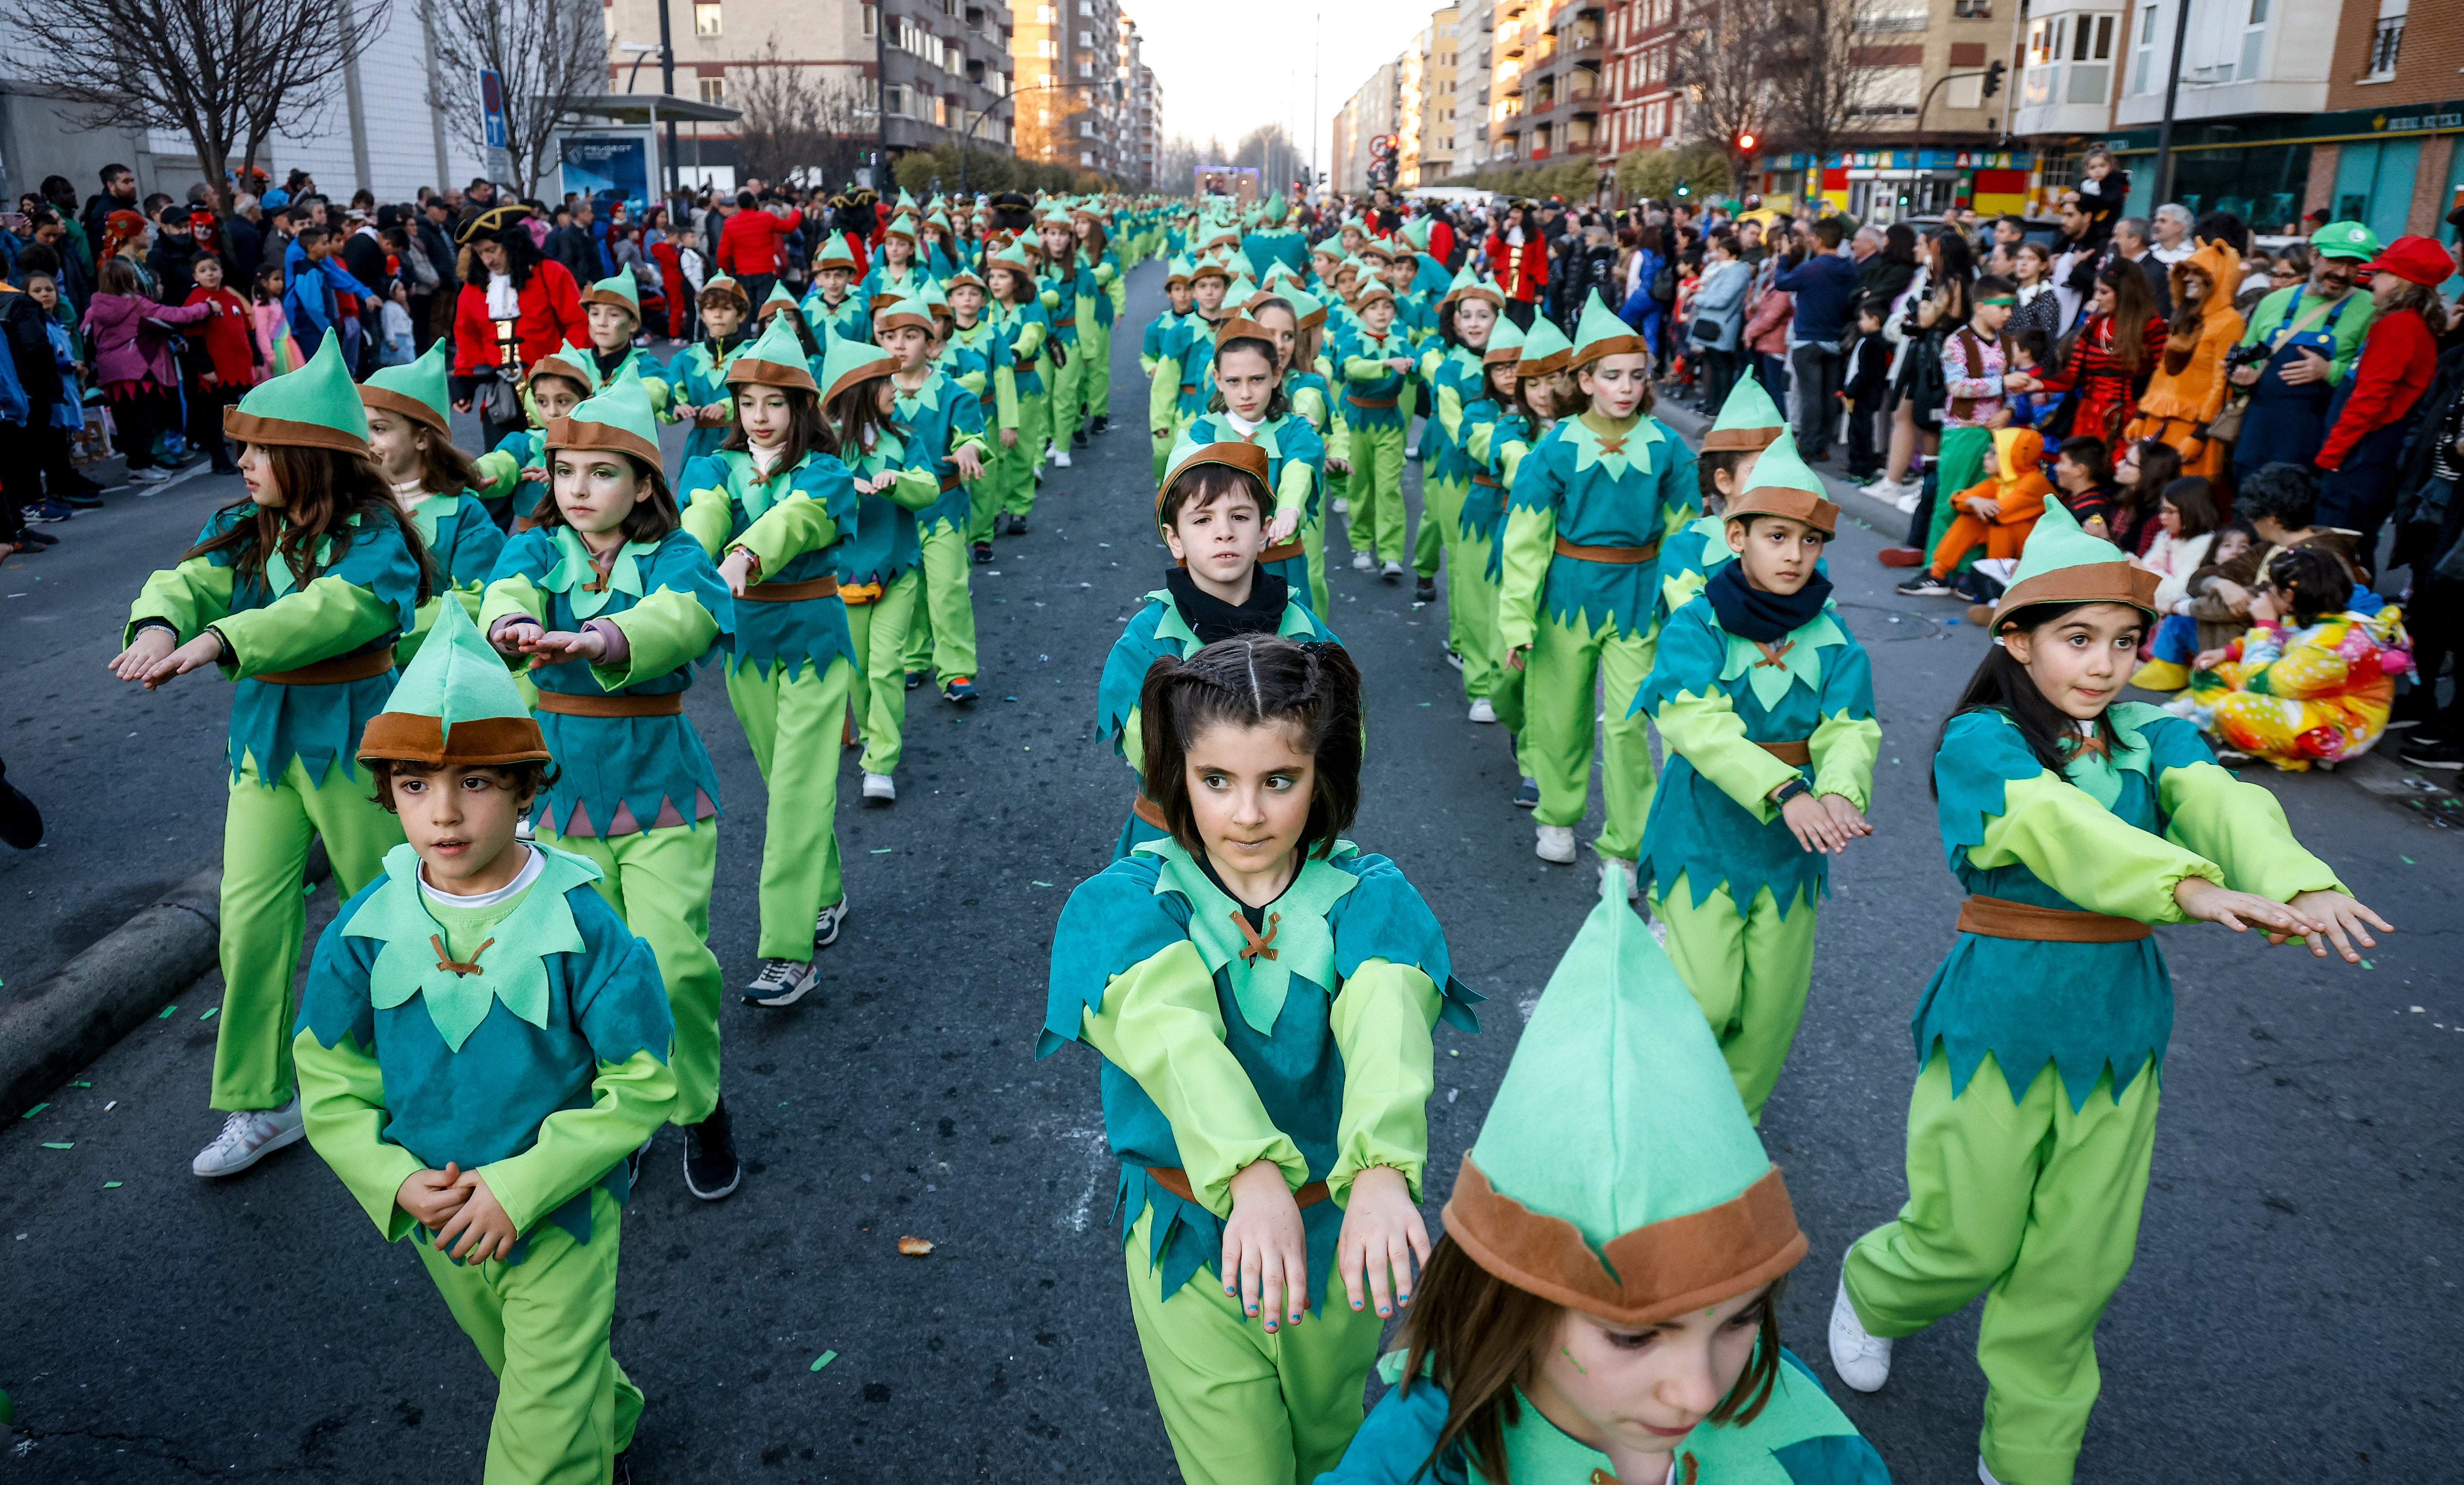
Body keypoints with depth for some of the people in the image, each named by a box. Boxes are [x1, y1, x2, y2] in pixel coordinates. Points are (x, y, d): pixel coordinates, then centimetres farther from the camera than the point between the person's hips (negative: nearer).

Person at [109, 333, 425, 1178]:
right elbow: (190, 579, -10)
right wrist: (159, 623, -33)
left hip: (352, 734, -5)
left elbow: (333, 609, -31)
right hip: (265, 736, 6)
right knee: (249, 919, 3)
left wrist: (219, 640, -42)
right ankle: (261, 1106, 15)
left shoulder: (373, 535, -14)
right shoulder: (244, 532, 6)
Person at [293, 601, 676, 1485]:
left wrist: (521, 1188, -23)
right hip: (438, 1221, 5)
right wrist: (396, 1181, -15)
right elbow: (329, 1079, -1)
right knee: (524, 1372, 29)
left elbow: (643, 1085, -19)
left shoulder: (579, 927, -24)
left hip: (562, 1215, -5)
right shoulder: (366, 930, -12)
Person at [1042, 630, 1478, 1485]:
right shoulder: (1125, 904, -15)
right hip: (1192, 1240, -1)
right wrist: (1253, 1173, -53)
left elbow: (1386, 1025, -33)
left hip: (1337, 1229, 2)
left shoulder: (1370, 899, -13)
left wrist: (1382, 1171, -53)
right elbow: (1173, 1030, -34)